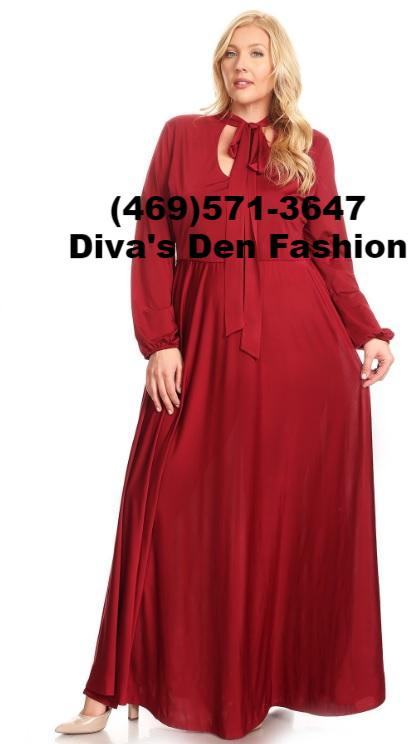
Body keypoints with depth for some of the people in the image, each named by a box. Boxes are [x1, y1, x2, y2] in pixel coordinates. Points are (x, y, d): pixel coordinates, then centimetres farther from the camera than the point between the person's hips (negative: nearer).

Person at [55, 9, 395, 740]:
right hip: (206, 344, 0)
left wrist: (368, 333, -4)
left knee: (299, 510, 6)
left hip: (303, 348, 1)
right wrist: (157, 342, -6)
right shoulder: (182, 134, 11)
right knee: (181, 511, -1)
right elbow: (151, 244, 4)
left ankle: (296, 674, 24)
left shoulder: (311, 146, 12)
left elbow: (331, 252, 8)